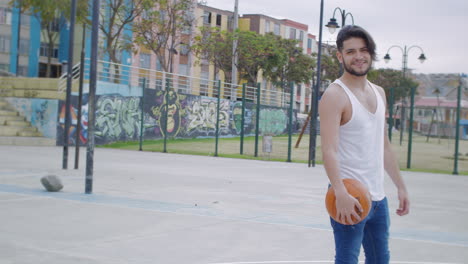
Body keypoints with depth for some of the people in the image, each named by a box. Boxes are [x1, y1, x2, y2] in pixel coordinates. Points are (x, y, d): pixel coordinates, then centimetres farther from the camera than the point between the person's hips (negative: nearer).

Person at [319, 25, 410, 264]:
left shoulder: (379, 93, 13)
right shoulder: (335, 95, -12)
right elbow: (329, 150, -22)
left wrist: (400, 186, 18)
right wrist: (340, 193, -34)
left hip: (378, 197, 8)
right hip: (350, 198, -8)